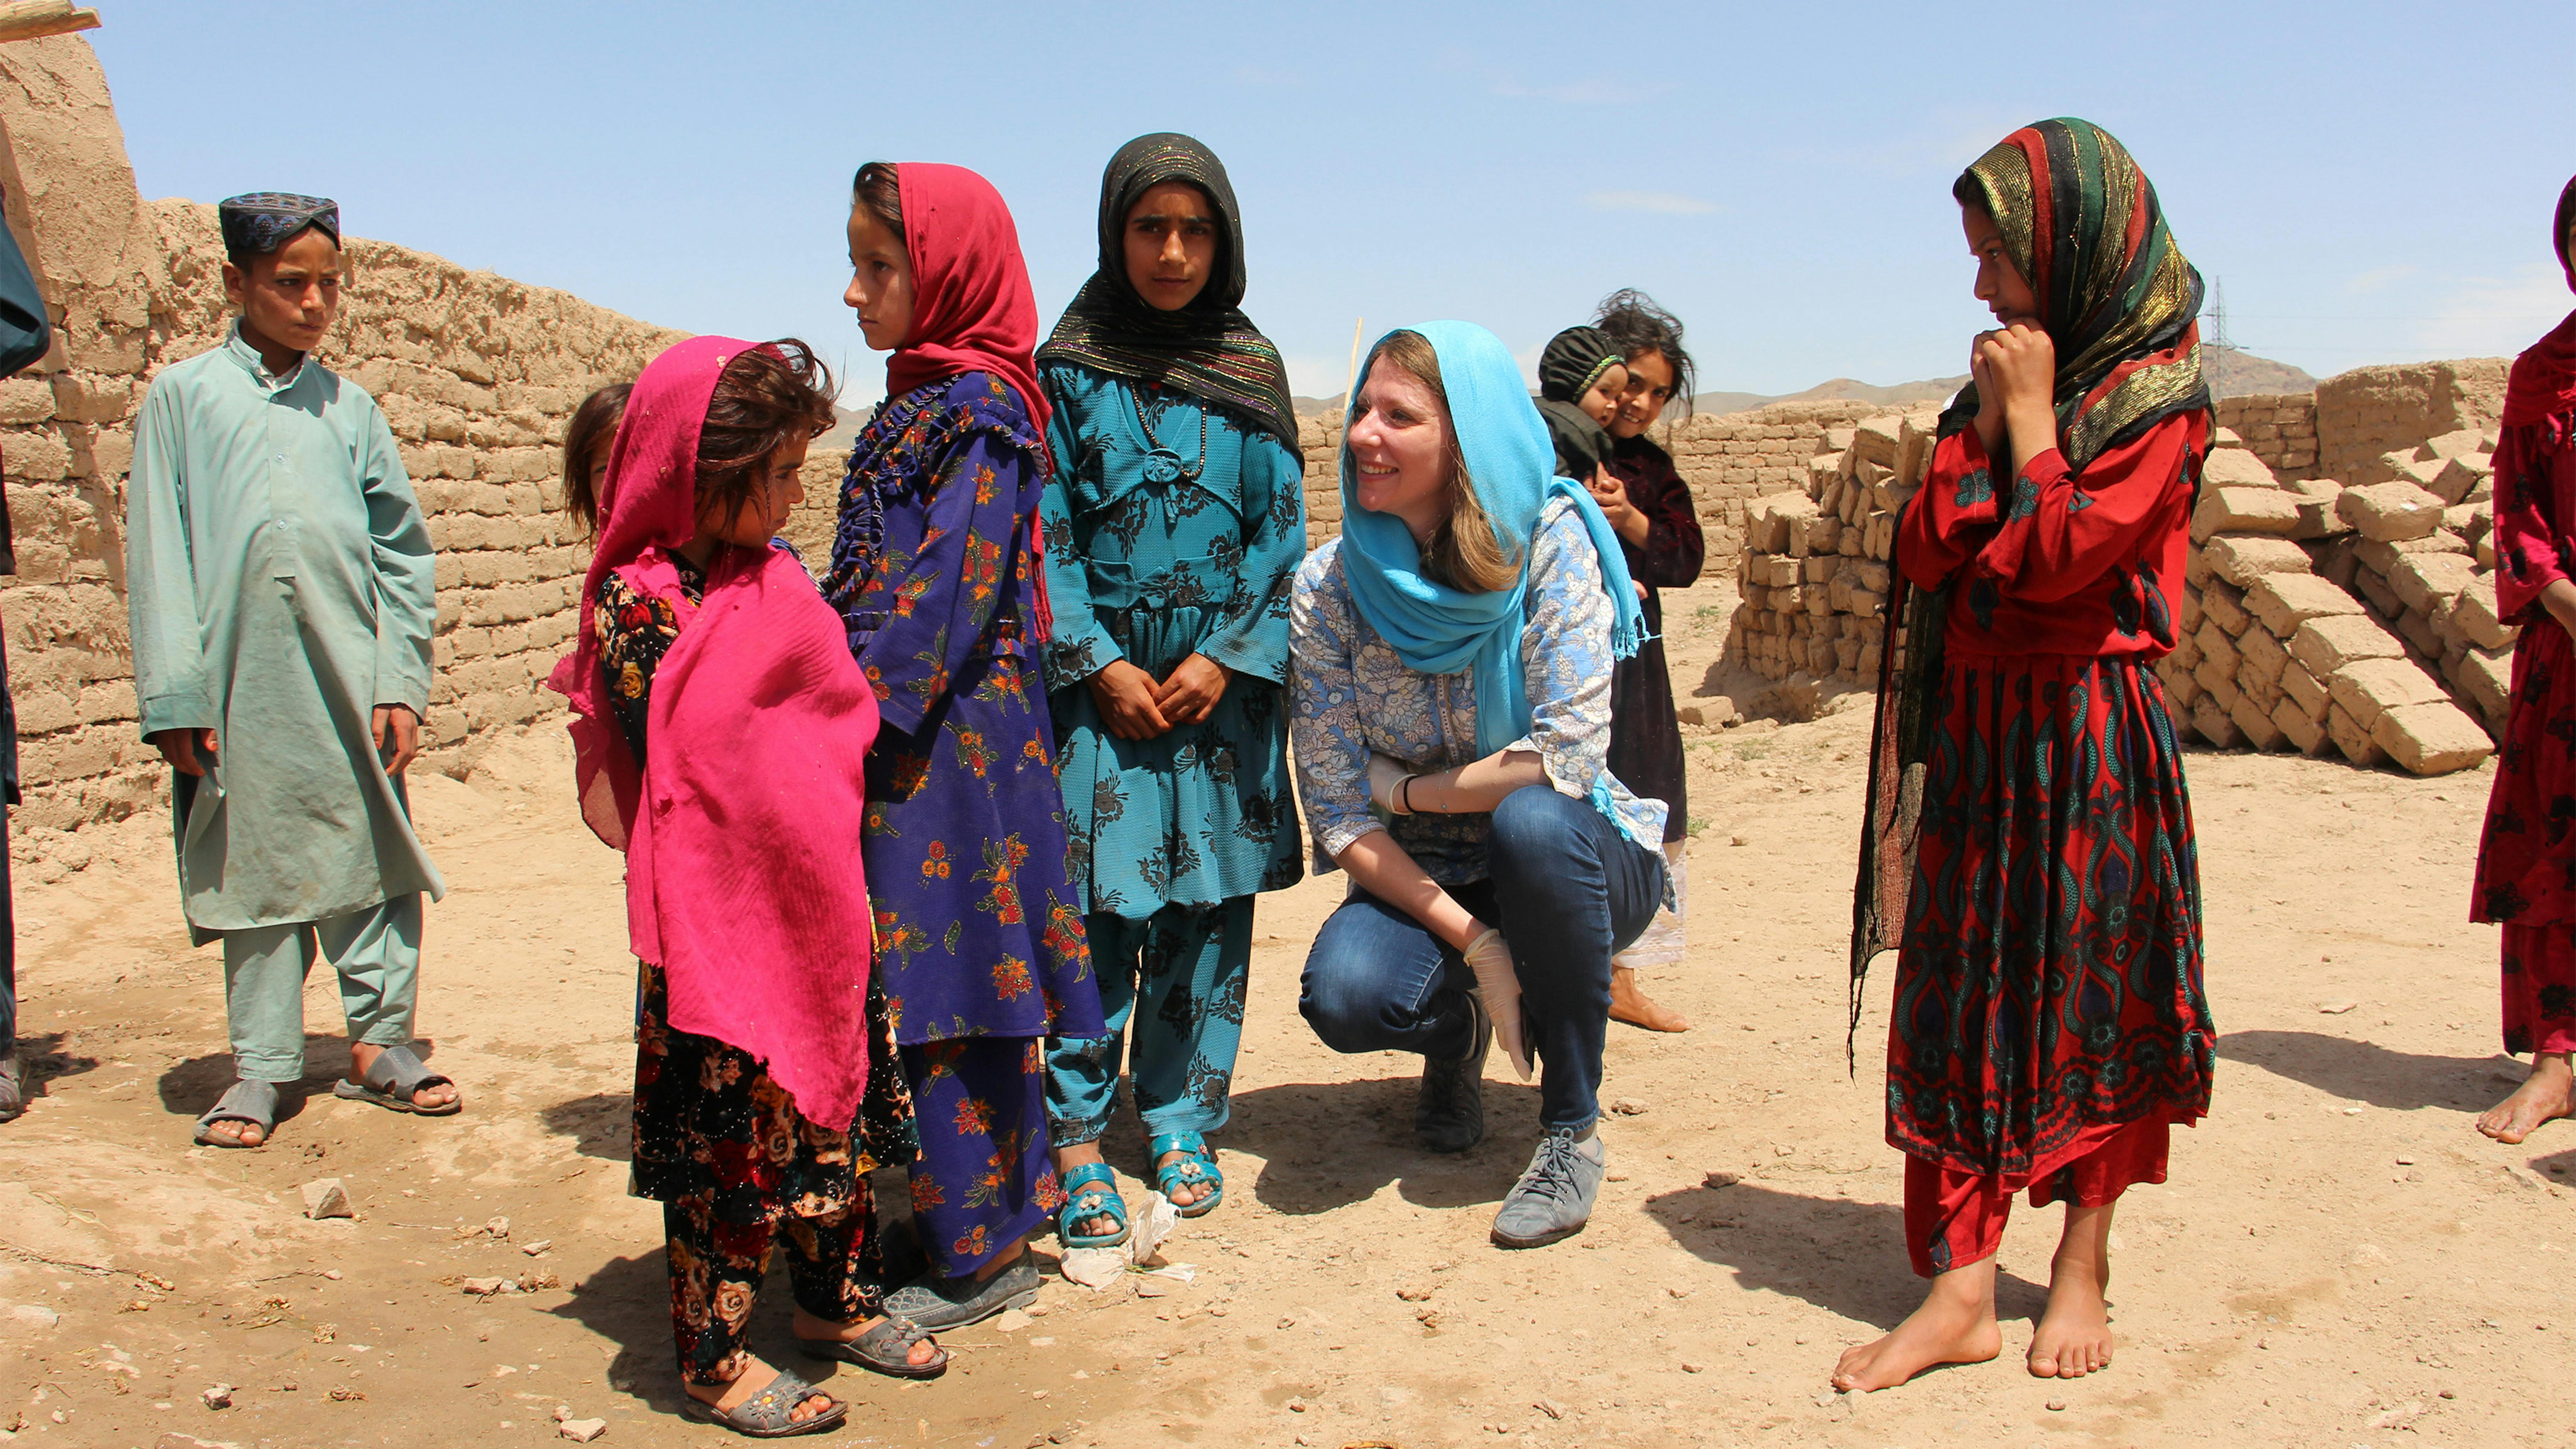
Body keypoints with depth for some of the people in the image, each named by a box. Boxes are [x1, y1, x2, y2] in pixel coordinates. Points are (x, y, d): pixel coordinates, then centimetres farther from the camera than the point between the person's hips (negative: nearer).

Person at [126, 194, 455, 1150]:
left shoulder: (349, 409, 11)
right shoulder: (183, 399, 6)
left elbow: (402, 552, 9)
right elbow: (158, 558, 2)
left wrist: (402, 682, 1)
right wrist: (174, 697, -4)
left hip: (349, 676, 1)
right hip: (240, 684, -1)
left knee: (373, 854, 2)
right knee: (252, 868, 6)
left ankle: (380, 1043, 14)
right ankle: (262, 1065, 16)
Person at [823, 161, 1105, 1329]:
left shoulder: (979, 414, -13)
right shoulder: (924, 406, 15)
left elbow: (941, 595, -19)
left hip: (949, 744, -9)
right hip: (913, 740, 9)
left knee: (945, 990, -2)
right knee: (927, 983, 14)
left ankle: (979, 1255, 10)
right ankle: (959, 1218, 26)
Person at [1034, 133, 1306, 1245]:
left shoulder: (1252, 372, 6)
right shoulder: (1068, 369, 1)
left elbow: (1282, 535, 4)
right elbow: (1044, 538, 0)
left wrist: (1225, 659, -7)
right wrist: (1100, 665, -10)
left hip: (1223, 682, 2)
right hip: (1099, 679, -2)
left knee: (1208, 907, 5)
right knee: (1095, 907, -4)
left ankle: (1179, 1117, 20)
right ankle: (1076, 1134, 9)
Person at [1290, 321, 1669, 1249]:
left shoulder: (1550, 543, -17)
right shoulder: (1328, 585, -9)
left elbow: (1567, 757, -24)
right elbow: (1336, 812, -11)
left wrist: (1406, 788, -14)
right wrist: (1473, 943, -20)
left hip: (1574, 861, -2)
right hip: (1424, 881, 2)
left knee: (1531, 821, -36)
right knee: (1344, 993, -28)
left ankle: (1573, 1128, -13)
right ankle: (1458, 1031, 13)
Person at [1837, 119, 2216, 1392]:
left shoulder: (2156, 396, -6)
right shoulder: (2003, 383, 14)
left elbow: (2062, 553, -19)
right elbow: (1925, 552, 4)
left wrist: (2030, 415, -10)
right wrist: (1987, 421, -3)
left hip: (2086, 737, -6)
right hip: (1973, 733, 6)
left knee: (2089, 990, 3)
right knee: (1962, 990, 1)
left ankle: (2082, 1268, 19)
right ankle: (1961, 1289, 5)